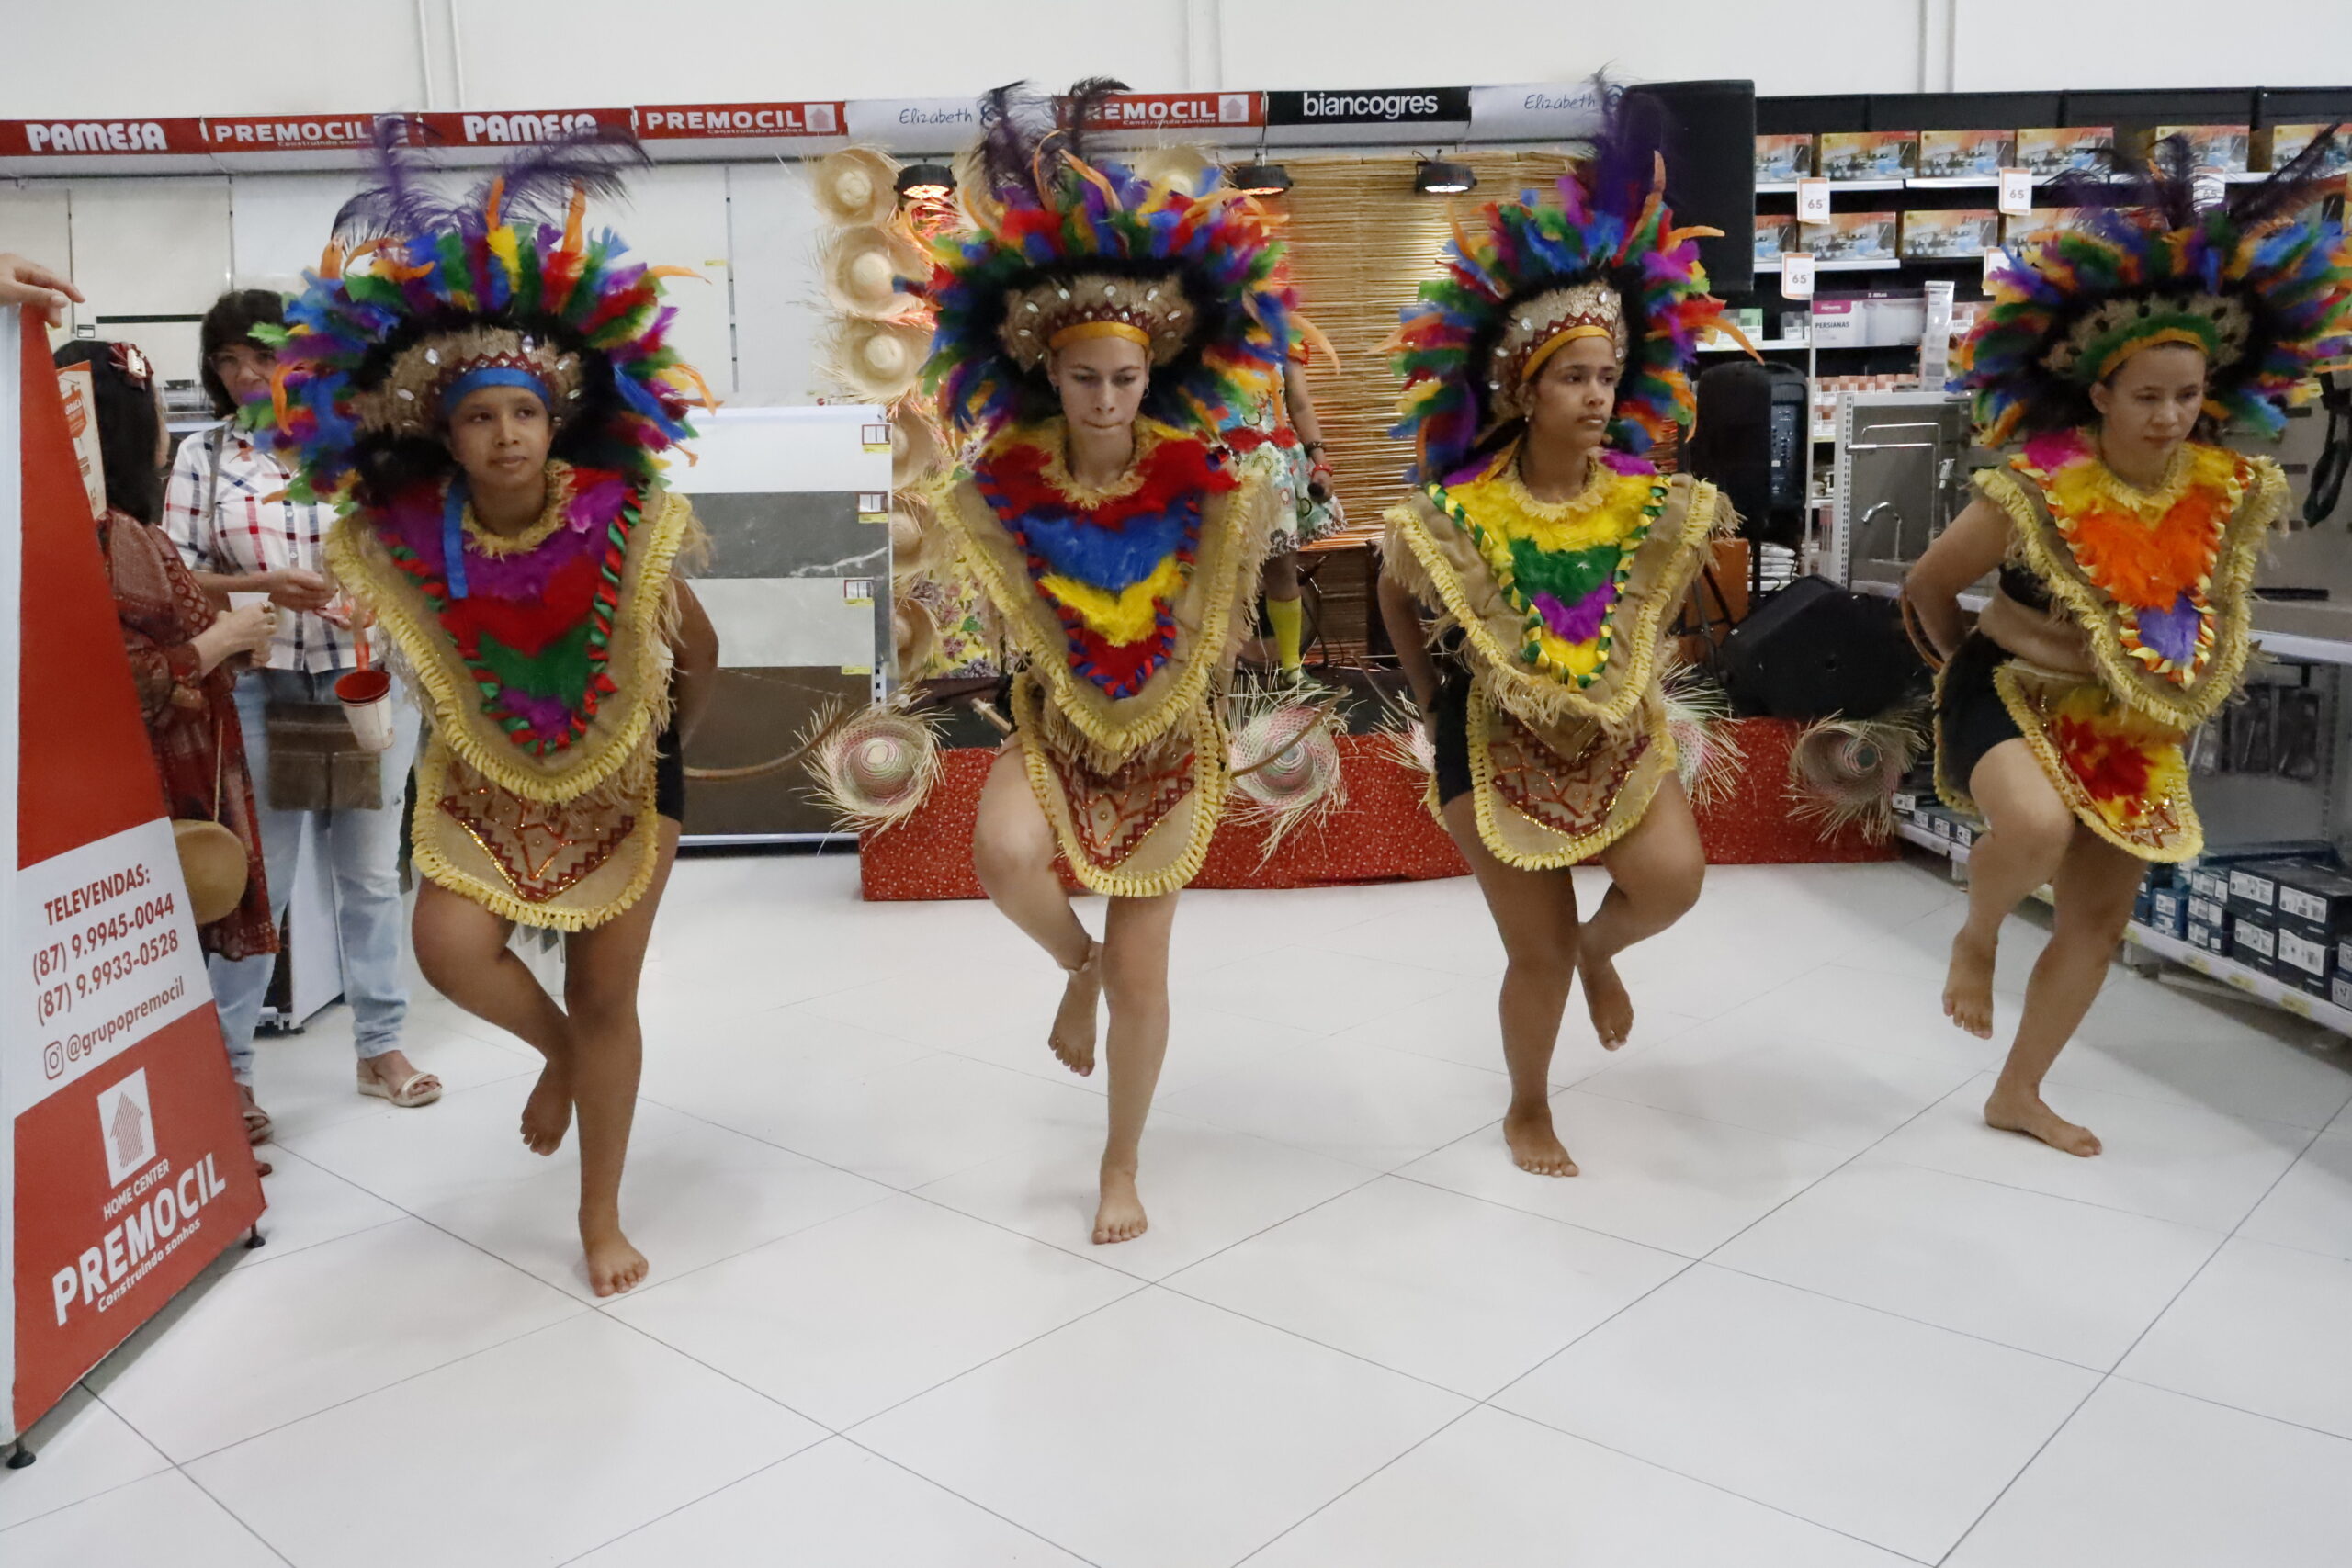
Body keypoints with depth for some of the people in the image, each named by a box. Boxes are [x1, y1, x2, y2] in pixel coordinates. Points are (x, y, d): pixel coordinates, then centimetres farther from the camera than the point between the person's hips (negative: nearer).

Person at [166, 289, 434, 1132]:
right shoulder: (202, 456, 3)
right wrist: (264, 585, -15)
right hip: (256, 689, -1)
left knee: (371, 872, 11)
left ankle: (380, 1044, 24)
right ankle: (227, 1065, 15)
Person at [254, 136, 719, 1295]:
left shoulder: (623, 519, -20)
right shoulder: (408, 532, -15)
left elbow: (697, 652, -9)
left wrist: (673, 734, 3)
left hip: (618, 772, -2)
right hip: (484, 772, 2)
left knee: (606, 999, 3)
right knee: (451, 947, -20)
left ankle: (601, 1213, 23)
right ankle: (559, 1051, 18)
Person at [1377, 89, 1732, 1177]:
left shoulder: (1649, 504, -12)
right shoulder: (1458, 517, -20)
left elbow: (1666, 587, 11)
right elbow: (1396, 595, 0)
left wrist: (1632, 666, 8)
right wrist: (1433, 699, 3)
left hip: (1617, 726, 3)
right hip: (1497, 739, -3)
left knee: (1673, 879, -19)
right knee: (1539, 953, 2)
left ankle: (1601, 950, 19)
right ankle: (1528, 1111, 31)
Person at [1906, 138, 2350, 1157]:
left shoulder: (2237, 489, -8)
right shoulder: (2036, 492, -23)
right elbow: (1927, 587, -8)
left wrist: (2190, 686, 13)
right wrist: (1974, 671, 4)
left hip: (2134, 729, 6)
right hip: (2011, 696, -6)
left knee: (2099, 919, 11)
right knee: (2036, 827, -38)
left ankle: (2019, 1096, 31)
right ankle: (1976, 939, -2)